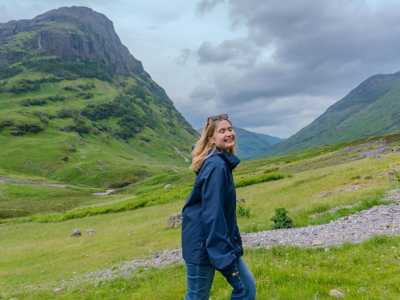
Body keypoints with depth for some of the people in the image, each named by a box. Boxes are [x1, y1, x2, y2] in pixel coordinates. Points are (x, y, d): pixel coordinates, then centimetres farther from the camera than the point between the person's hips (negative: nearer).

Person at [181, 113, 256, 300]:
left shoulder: (223, 162, 8)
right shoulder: (216, 166, -22)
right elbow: (212, 214, -25)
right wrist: (225, 258, -22)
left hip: (221, 239, 9)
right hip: (203, 245, -9)